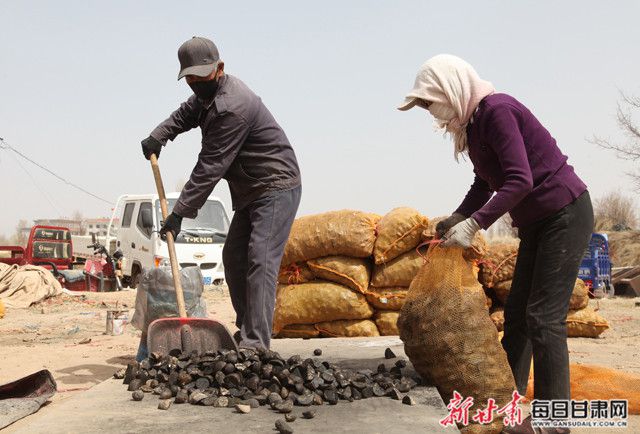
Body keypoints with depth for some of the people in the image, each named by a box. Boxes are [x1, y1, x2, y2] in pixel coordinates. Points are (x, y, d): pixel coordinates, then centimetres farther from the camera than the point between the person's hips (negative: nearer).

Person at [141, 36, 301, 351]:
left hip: (276, 189, -11)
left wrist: (180, 213, -22)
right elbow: (187, 113, 26)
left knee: (260, 260, -19)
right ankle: (246, 331, 20)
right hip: (251, 192, 11)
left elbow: (210, 167, -25)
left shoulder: (232, 108, -25)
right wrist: (159, 135, 5)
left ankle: (256, 344, -21)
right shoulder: (210, 92, 8)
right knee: (233, 257, 11)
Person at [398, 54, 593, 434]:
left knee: (545, 318, -10)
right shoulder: (473, 122, 8)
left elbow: (520, 181, -28)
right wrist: (456, 219, 3)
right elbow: (485, 184, 16)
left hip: (566, 214, -10)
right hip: (537, 222, 10)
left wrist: (473, 224, -28)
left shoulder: (497, 110, -20)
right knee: (517, 315, 9)